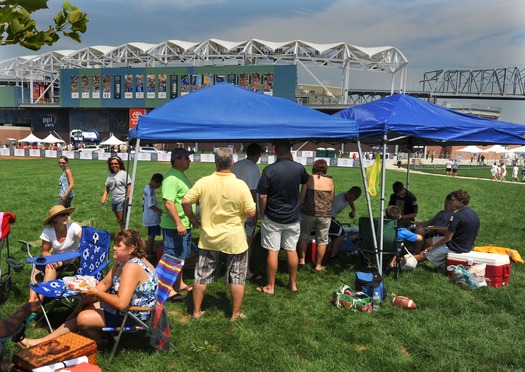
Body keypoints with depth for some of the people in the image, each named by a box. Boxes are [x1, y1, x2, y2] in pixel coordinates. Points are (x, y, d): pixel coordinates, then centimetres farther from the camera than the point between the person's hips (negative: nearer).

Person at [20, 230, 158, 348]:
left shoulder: (132, 267, -29)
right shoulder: (122, 261, 4)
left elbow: (121, 303, -35)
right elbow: (105, 283, 9)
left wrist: (96, 292, -21)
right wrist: (84, 300, -2)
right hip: (124, 304, 10)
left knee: (83, 318, -11)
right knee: (81, 308, 11)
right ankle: (43, 341, 19)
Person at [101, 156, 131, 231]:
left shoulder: (123, 173, -9)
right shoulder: (110, 175, 13)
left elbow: (129, 187, -14)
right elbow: (107, 187, 19)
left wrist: (128, 198, -20)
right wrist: (104, 196, 4)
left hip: (122, 200, -8)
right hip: (113, 201, 8)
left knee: (121, 220, -8)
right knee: (119, 220, 16)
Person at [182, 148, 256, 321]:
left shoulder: (203, 182, -10)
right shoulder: (240, 185, -16)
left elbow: (185, 201, -6)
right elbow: (251, 213, -13)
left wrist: (192, 218, 10)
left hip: (209, 239, 2)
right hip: (234, 241, -2)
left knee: (201, 276, 16)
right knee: (237, 278, 13)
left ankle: (197, 311, 27)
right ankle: (236, 314, 22)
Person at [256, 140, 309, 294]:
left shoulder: (269, 170, -15)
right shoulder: (298, 168, -5)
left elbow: (262, 196, -14)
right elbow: (305, 180, 20)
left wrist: (261, 214, 0)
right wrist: (292, 161, 19)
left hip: (272, 218, -3)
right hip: (293, 218, 3)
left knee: (273, 251, 3)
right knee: (291, 250, 13)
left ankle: (270, 286, 12)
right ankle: (293, 283, 25)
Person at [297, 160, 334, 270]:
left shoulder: (309, 179, -5)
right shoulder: (329, 180, 0)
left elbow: (302, 196, -3)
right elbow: (332, 198, 7)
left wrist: (301, 205, 16)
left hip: (308, 212, 0)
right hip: (325, 214, 1)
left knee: (304, 235, 20)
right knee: (322, 240, 11)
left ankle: (302, 259, 22)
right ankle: (318, 265, 19)